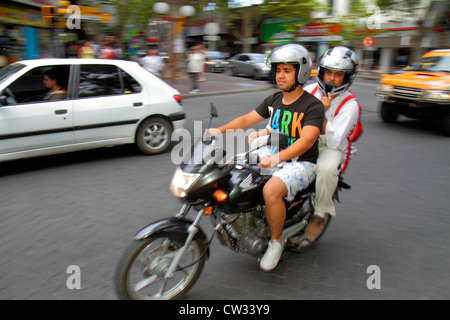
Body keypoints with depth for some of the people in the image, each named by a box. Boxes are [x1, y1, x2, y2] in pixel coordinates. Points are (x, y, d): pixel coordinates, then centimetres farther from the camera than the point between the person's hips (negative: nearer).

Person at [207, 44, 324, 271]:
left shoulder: (313, 105, -12)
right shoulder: (273, 100, 10)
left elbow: (307, 139, -27)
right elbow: (247, 119, 9)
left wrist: (278, 158, -43)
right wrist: (220, 130, -8)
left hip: (301, 163, -7)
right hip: (273, 157, 7)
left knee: (271, 190, -35)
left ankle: (276, 241, -8)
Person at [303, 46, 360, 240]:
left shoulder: (350, 105, -13)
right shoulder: (310, 90, -1)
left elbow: (333, 142, -21)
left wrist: (322, 113, -29)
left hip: (330, 147, -4)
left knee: (326, 167, -40)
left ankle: (320, 213, -13)